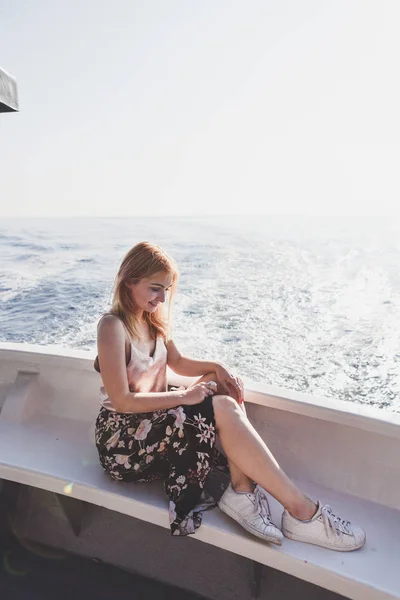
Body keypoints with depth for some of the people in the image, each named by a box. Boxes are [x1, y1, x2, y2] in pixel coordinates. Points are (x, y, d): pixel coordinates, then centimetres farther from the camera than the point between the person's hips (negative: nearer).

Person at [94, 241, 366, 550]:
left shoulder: (151, 319, 5)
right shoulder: (113, 326, -20)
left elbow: (178, 362, 14)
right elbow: (122, 401, -22)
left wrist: (217, 367, -5)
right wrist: (184, 396, -20)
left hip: (156, 417, 8)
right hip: (124, 437, -8)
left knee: (225, 386, -11)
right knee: (223, 409, -25)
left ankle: (241, 489, -19)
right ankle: (301, 511, -18)